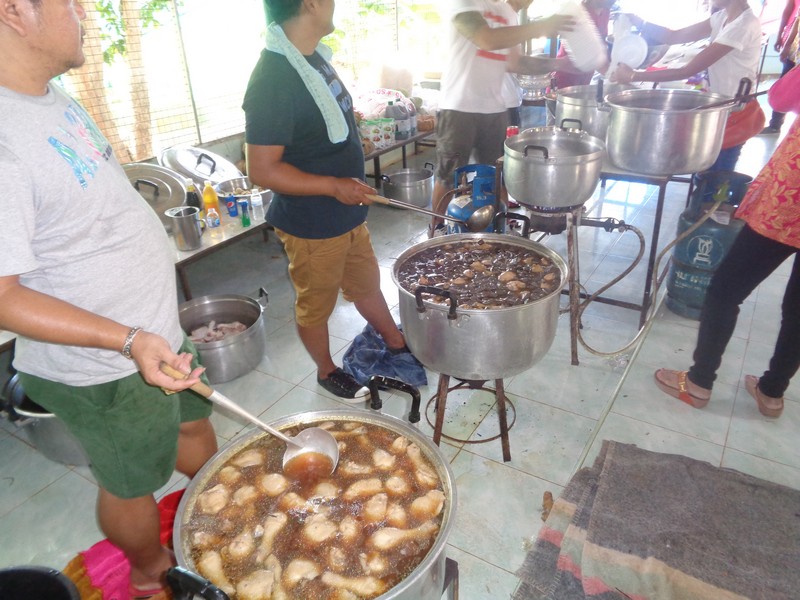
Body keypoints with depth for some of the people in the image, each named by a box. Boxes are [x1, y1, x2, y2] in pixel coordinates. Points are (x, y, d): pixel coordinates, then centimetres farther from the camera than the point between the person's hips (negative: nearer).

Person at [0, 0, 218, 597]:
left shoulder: (54, 94, 0)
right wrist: (129, 341, -36)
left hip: (154, 330, 9)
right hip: (103, 368, -8)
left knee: (195, 424, 27)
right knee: (132, 482, 17)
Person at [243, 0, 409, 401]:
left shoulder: (313, 56, 2)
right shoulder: (273, 78, -26)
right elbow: (262, 170, -26)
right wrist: (334, 185, -26)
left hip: (347, 213, 8)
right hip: (311, 225, -8)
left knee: (366, 282, 25)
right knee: (316, 304, 14)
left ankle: (395, 343, 47)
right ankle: (327, 371, 38)